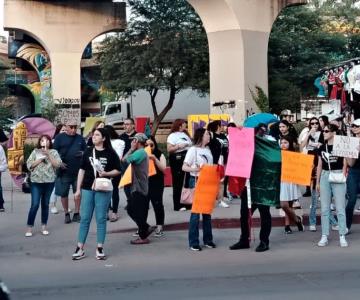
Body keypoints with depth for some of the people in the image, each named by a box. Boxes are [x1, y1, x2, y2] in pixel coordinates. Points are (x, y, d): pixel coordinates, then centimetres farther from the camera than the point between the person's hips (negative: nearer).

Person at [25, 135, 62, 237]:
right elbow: (29, 165, -1)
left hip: (49, 181, 1)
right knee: (35, 205, -6)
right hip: (36, 182, -1)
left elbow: (57, 165, -7)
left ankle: (44, 226, 18)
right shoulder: (35, 152, 5)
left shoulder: (54, 152, 6)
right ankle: (29, 228, 0)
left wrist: (48, 155, -12)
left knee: (45, 204, 9)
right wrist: (41, 158, -10)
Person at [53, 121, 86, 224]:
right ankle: (66, 214, 18)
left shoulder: (80, 138, 10)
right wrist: (59, 162, -13)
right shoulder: (60, 137, 1)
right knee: (63, 193, 4)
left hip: (78, 170, 2)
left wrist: (83, 153, -6)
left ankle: (76, 213, 17)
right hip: (64, 170, -2)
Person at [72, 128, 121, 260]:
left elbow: (117, 170, 3)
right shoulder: (88, 152, 4)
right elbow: (82, 170, 7)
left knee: (101, 219, 4)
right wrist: (78, 189, 4)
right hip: (87, 189, 2)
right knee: (85, 218, 4)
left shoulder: (110, 153, -2)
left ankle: (100, 248, 12)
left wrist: (106, 173, -16)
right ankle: (80, 248, 8)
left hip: (103, 190, -2)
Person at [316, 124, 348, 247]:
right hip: (325, 177, 4)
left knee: (340, 208, -1)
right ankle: (324, 236, 11)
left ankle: (342, 236, 6)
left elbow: (345, 164, -2)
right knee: (324, 208, 6)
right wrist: (317, 182, 12)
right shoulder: (322, 148, 9)